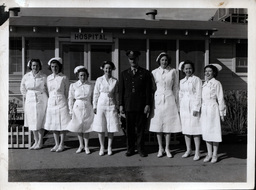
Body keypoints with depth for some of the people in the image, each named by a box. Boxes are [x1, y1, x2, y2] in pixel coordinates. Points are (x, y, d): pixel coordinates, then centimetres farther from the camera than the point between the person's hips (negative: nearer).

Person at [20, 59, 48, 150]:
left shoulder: (44, 77, -8)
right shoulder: (26, 77, 2)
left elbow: (48, 89, 1)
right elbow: (23, 89, 16)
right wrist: (27, 96, 11)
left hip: (41, 101, -3)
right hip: (30, 101, 4)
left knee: (40, 122, 1)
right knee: (32, 122, 9)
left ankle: (40, 142, 13)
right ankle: (36, 141, 21)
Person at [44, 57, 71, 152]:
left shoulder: (64, 78, -4)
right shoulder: (48, 78, 8)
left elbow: (67, 92, 0)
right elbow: (49, 91, 16)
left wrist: (67, 104, -1)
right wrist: (51, 100, 12)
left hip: (61, 102, -4)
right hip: (51, 102, 5)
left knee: (62, 123, 1)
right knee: (53, 124, 8)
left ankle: (61, 144, 14)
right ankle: (56, 144, 20)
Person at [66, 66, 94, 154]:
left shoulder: (90, 86, 0)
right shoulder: (73, 86, -2)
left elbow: (93, 98, 5)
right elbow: (71, 99, 1)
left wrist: (94, 109, 4)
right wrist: (71, 110, -1)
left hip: (88, 108, 0)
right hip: (77, 108, 0)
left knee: (86, 127, 5)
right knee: (78, 127, 10)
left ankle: (86, 146, 20)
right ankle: (81, 145, 28)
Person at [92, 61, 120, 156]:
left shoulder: (115, 81, 4)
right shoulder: (99, 80, 2)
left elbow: (116, 95, 8)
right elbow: (96, 94, 4)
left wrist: (117, 106, 7)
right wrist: (94, 106, 2)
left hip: (111, 105, 1)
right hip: (101, 105, 0)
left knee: (111, 127, 3)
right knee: (100, 127, 3)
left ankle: (109, 147, 17)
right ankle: (102, 147, 18)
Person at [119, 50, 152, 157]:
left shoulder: (145, 73, 6)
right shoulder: (124, 74, 13)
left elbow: (148, 90, 2)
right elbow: (121, 90, 11)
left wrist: (148, 104, -6)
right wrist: (121, 105, 4)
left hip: (141, 106, -2)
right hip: (128, 105, 2)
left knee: (140, 128, 4)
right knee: (129, 128, 6)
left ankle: (141, 149, 17)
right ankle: (130, 149, 18)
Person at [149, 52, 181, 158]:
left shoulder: (173, 71, 4)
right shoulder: (154, 72, 4)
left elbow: (175, 87, 8)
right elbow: (152, 87, 8)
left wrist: (176, 100, 6)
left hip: (169, 99, 0)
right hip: (158, 100, 0)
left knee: (169, 124, 3)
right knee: (158, 124, 3)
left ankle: (167, 148, 16)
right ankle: (160, 148, 18)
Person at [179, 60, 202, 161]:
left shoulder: (197, 80, -2)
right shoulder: (181, 81, 13)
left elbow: (198, 95, -6)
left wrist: (196, 108, -12)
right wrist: (179, 108, 11)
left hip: (193, 106, -5)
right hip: (184, 107, 5)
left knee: (195, 129, -4)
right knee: (185, 129, 9)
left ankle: (197, 152, 5)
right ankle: (188, 150, 21)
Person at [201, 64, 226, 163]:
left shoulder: (216, 83, -5)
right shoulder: (204, 84, 12)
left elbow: (220, 99, -5)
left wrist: (221, 113, -6)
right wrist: (201, 110, 12)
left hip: (213, 109, -6)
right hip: (204, 110, 6)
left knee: (214, 131, 1)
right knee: (206, 132, 8)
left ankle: (215, 154, 12)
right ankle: (209, 153, 19)